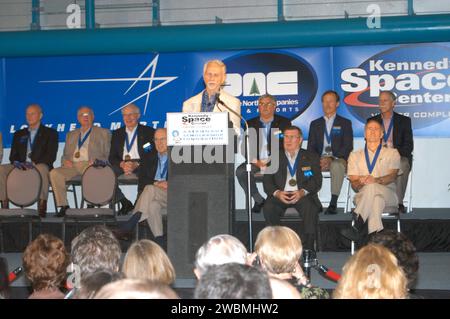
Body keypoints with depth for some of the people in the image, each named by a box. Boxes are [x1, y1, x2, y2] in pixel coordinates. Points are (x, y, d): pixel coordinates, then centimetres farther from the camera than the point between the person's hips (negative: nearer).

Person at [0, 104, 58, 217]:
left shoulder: (50, 133, 12)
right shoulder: (19, 134, 25)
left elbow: (51, 156, -1)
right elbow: (13, 155, 18)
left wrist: (35, 163, -17)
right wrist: (16, 162, -8)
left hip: (40, 166, -4)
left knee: (42, 168, -40)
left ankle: (42, 207, -42)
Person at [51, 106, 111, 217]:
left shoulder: (103, 133, 19)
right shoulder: (71, 135, 31)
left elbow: (108, 154, 9)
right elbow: (65, 155, 28)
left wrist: (96, 161, -11)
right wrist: (65, 160, 3)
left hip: (89, 164, -4)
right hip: (72, 165, 4)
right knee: (54, 173, -27)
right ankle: (63, 206, -23)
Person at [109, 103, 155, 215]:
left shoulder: (148, 132, 10)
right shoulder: (117, 134, 20)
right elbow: (112, 157, 13)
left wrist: (136, 164, -17)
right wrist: (122, 164, -10)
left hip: (140, 164, -3)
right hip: (122, 165, 3)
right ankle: (125, 203, -14)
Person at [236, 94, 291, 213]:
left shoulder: (284, 122, 9)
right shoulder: (251, 124, 14)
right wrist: (255, 161, -11)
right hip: (256, 162, 2)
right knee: (240, 171, -27)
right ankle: (258, 200, -10)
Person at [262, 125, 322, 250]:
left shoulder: (311, 157, 14)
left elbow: (317, 181, 3)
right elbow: (267, 181, 8)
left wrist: (302, 192, -16)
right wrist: (277, 193, -15)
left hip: (303, 195, -1)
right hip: (280, 195, 1)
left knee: (310, 208, -33)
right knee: (269, 207, -30)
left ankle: (309, 247, -29)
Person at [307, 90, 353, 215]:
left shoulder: (345, 123, 13)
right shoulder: (315, 124, 22)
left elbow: (348, 147, 1)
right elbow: (311, 147, 13)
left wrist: (331, 158, -15)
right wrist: (318, 160, -10)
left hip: (338, 159, -2)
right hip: (320, 159, 2)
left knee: (337, 166, -40)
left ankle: (333, 203, -38)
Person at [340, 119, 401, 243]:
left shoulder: (392, 153, 18)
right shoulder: (355, 155, 23)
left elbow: (392, 176, -2)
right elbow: (354, 184, 10)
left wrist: (376, 180, -25)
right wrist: (360, 183, -18)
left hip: (387, 194, -1)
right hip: (362, 195, 1)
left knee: (372, 188, -38)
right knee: (376, 200, -39)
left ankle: (357, 227, -48)